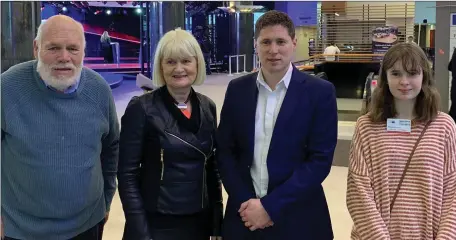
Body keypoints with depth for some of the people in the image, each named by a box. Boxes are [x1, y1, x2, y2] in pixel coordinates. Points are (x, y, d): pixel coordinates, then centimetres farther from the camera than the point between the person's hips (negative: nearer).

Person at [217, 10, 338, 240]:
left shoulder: (320, 92, -7)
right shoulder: (237, 89, 3)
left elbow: (320, 159, -10)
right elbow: (225, 151, 4)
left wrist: (270, 206, -14)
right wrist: (245, 201, -9)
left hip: (297, 219, -2)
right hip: (245, 213, 2)